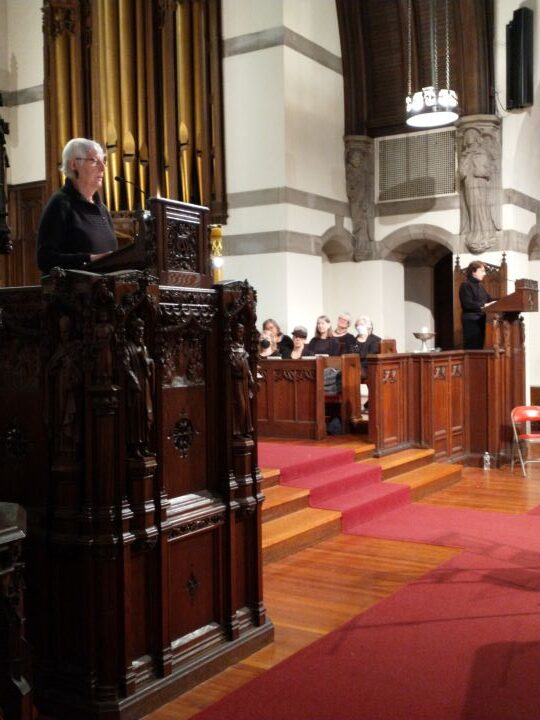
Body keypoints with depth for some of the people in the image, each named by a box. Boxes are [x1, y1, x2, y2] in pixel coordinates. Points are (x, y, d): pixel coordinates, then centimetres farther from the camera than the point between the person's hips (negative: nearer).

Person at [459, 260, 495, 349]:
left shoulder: (480, 286, 20)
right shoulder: (466, 285, -6)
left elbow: (489, 299, 18)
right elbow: (467, 304, -18)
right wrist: (484, 305, -20)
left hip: (481, 321, 9)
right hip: (471, 321, -9)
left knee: (479, 348, 7)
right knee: (471, 349, -11)